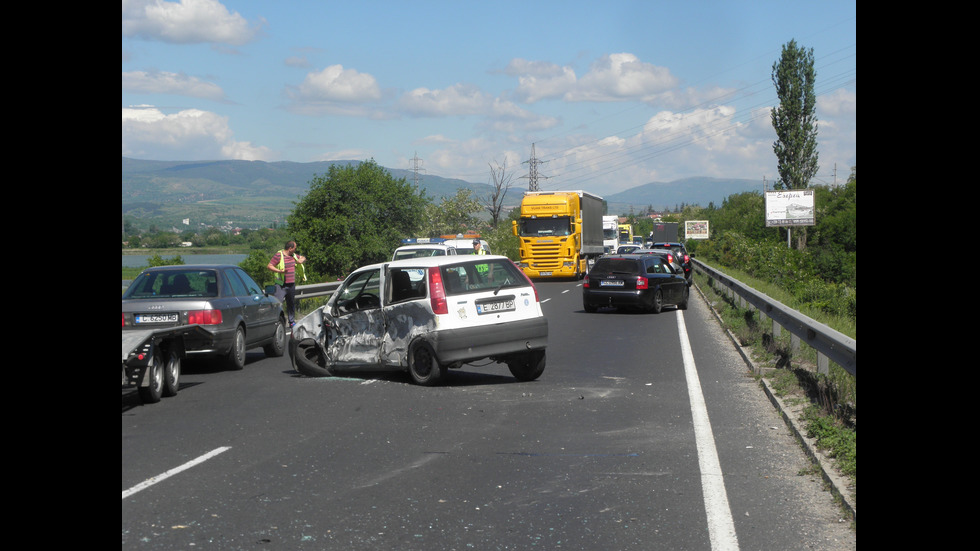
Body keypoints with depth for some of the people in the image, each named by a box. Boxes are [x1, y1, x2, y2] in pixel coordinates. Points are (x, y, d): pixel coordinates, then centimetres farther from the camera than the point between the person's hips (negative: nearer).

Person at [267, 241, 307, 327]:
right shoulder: (278, 255, -11)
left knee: (291, 303, 14)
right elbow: (269, 266, -15)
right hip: (281, 285, -7)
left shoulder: (293, 255, 11)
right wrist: (279, 271, -28)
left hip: (291, 284, 7)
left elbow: (303, 258, 26)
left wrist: (301, 260, 2)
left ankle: (292, 322, 25)